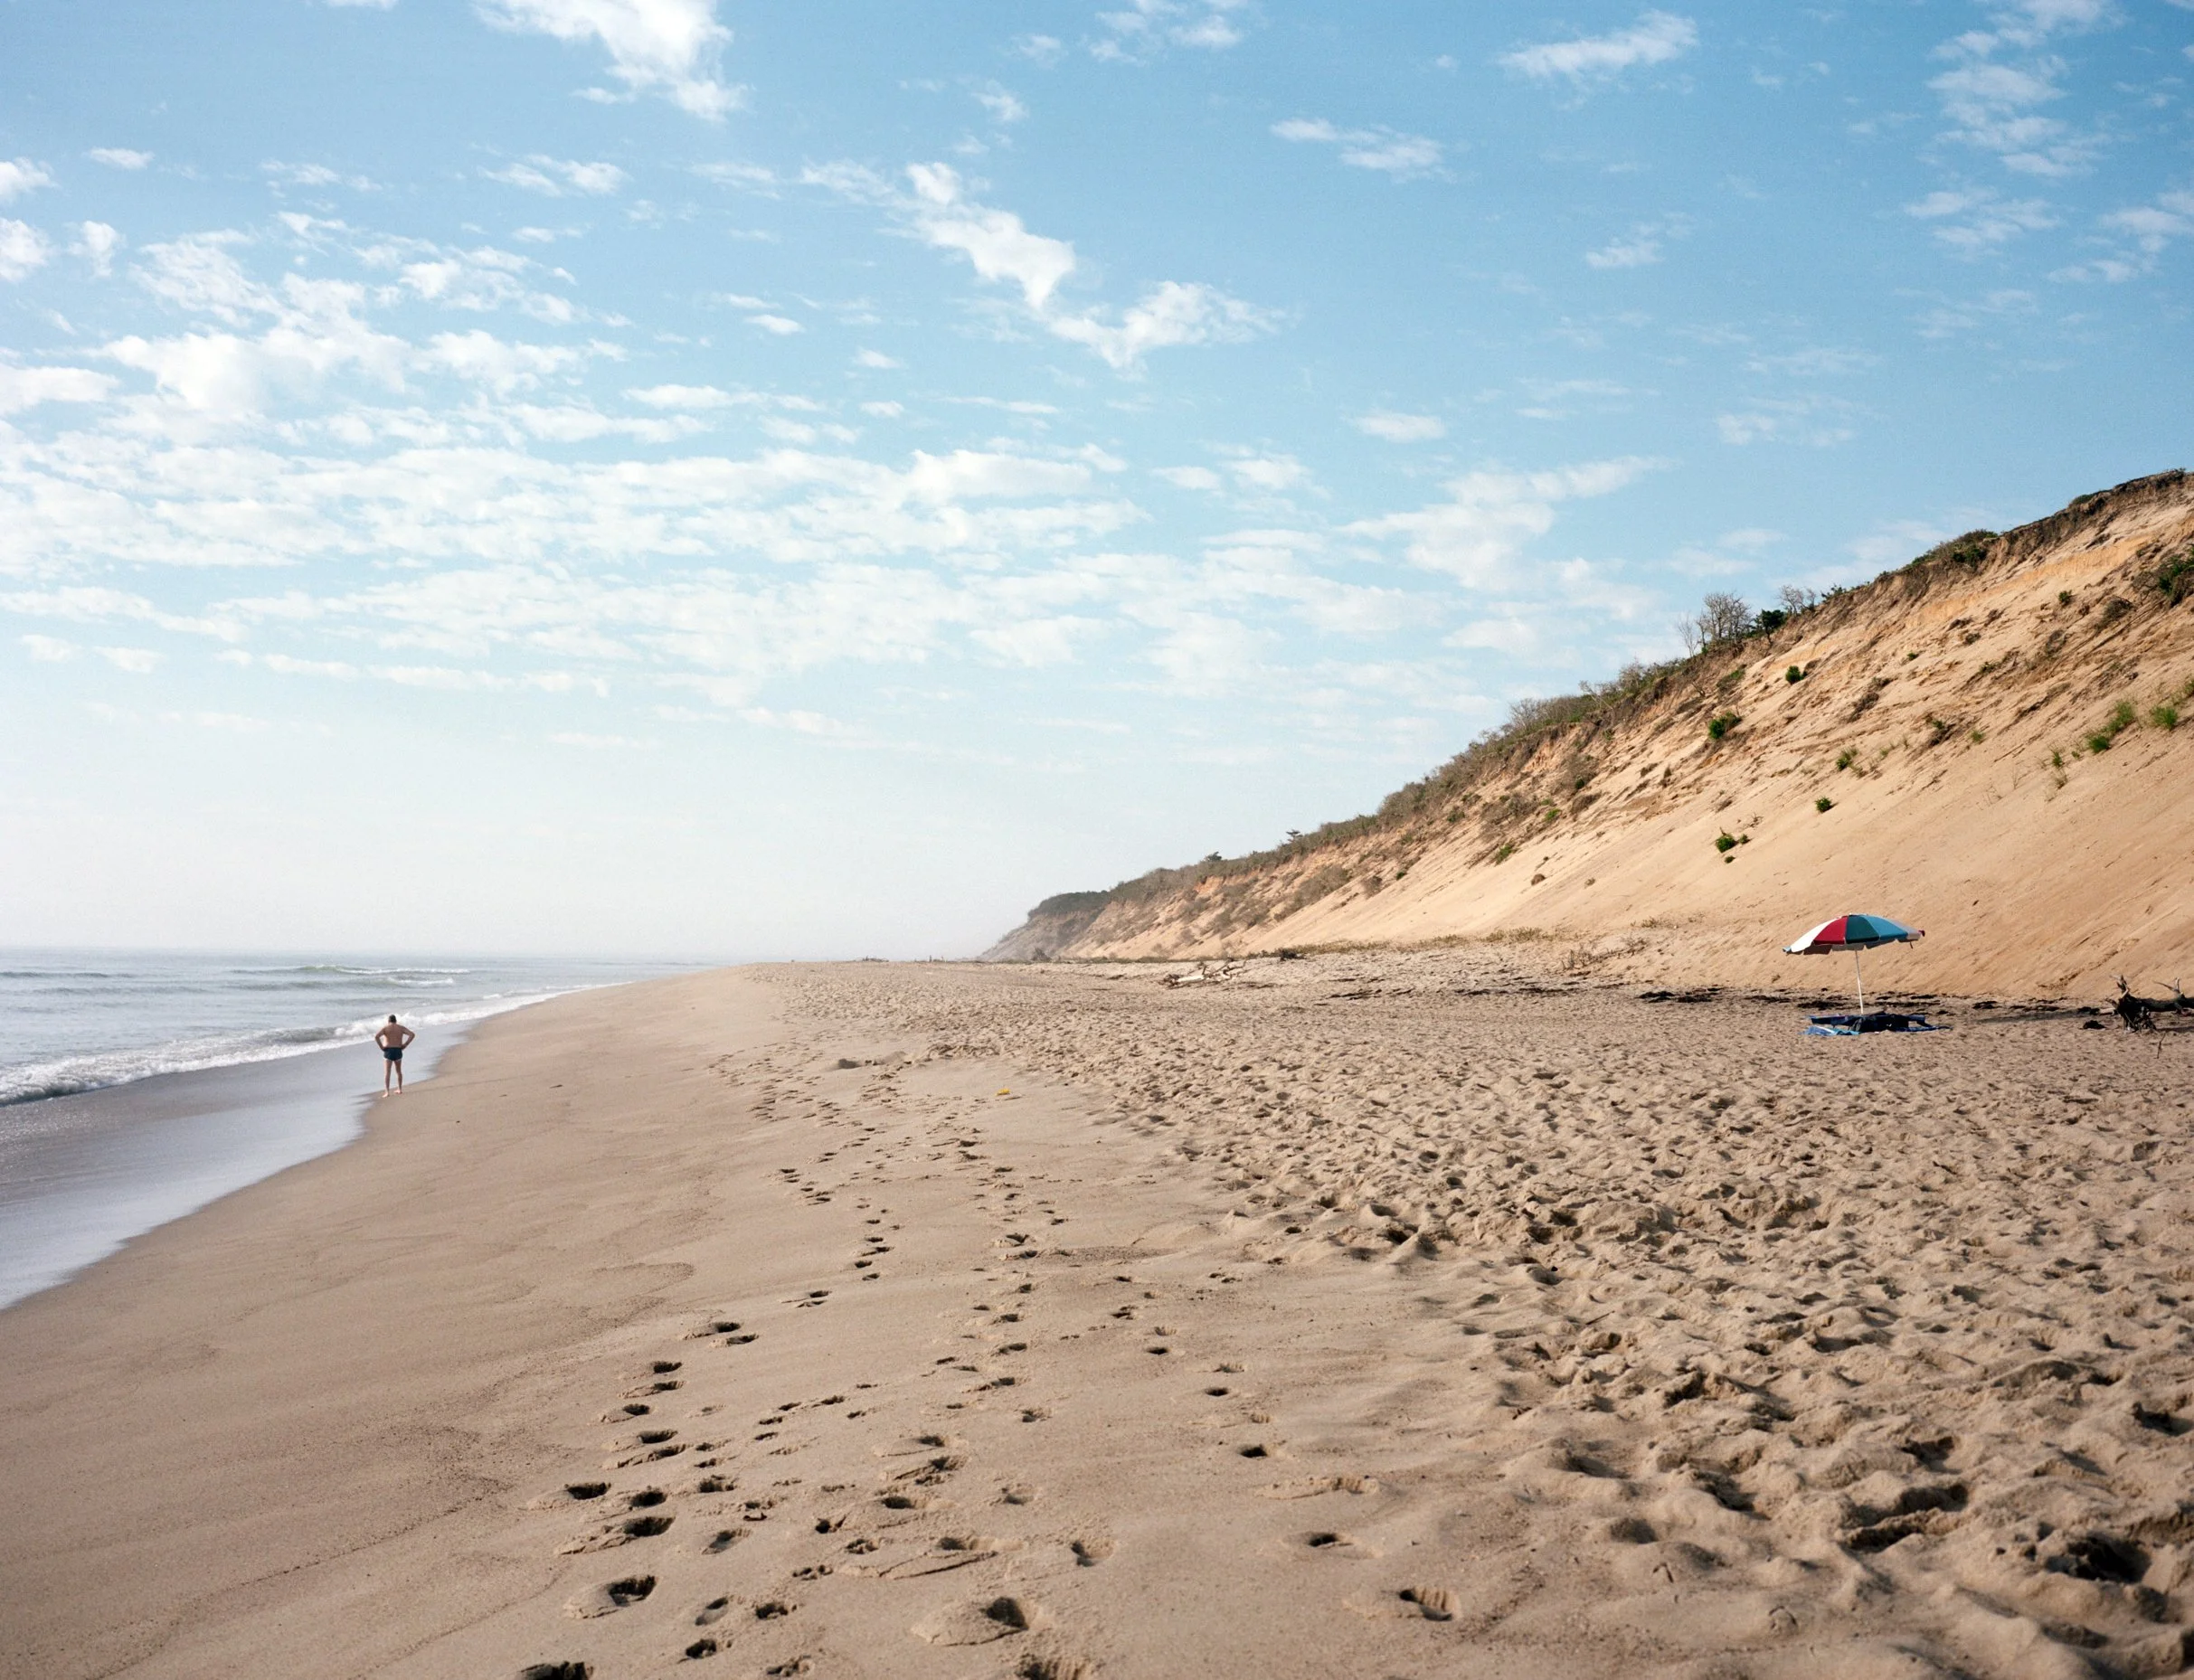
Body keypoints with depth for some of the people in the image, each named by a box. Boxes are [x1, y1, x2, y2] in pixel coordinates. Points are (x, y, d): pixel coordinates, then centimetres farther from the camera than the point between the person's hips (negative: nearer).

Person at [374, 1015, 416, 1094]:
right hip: (398, 1051, 3)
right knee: (398, 1071, 21)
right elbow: (412, 1034, -4)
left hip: (388, 1052, -3)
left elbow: (376, 1036, -18)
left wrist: (381, 1047, -9)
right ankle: (400, 1090, 28)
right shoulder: (401, 1028, 6)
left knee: (387, 1073, -5)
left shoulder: (385, 1028, -1)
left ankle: (387, 1092, -16)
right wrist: (404, 1045, 0)